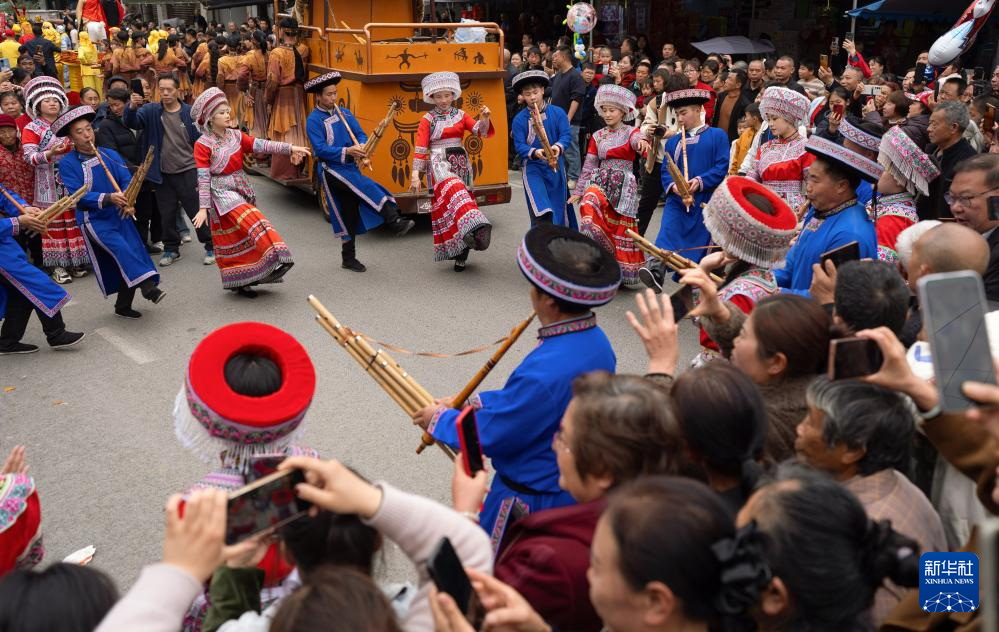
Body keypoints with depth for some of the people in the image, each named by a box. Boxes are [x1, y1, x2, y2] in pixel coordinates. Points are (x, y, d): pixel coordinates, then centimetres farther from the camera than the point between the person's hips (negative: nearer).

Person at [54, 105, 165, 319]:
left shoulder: (110, 154, 7)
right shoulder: (67, 164, -5)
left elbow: (127, 180, -2)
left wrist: (127, 202, -22)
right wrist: (108, 198, -28)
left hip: (119, 215, 4)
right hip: (94, 219, -4)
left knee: (133, 250, -1)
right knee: (120, 248, -27)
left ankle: (123, 306, 12)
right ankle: (147, 285, -29)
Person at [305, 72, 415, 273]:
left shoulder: (344, 113, 11)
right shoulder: (314, 120, -7)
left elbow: (360, 134, 9)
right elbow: (320, 149, -16)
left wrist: (361, 147, -14)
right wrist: (347, 151, -25)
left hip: (350, 168, 6)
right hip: (331, 170, -6)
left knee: (351, 213, 8)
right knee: (367, 188, -27)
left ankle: (349, 258, 18)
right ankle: (395, 222, -31)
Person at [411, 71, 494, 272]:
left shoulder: (460, 115, 11)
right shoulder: (427, 120, 2)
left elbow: (481, 131, 0)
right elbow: (420, 148, -3)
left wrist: (485, 118, -21)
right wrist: (415, 175, -10)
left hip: (460, 164, 4)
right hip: (439, 165, -3)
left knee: (456, 199, 2)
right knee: (453, 193, -33)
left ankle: (460, 254, 7)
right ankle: (472, 227, -50)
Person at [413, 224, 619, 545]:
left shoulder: (545, 371, -36)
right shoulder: (597, 341, -7)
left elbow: (487, 436, -24)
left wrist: (439, 419, -6)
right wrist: (473, 402, 6)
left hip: (536, 500, -8)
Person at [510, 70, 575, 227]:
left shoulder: (558, 113, -1)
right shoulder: (519, 119, -3)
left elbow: (567, 135, -10)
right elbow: (520, 146, -11)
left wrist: (558, 147, -33)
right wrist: (535, 153, -31)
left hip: (556, 166, 2)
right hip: (533, 167, -2)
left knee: (558, 209, 11)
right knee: (540, 208, -24)